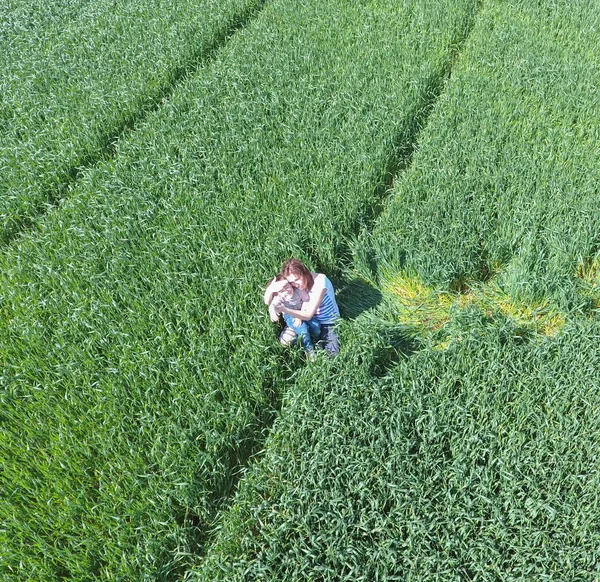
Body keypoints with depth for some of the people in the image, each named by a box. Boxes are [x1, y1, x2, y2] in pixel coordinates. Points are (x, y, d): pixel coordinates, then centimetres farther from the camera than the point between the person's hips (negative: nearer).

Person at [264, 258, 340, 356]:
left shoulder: (320, 281, -30)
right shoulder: (294, 285, -15)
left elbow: (308, 315, -31)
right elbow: (268, 302, -14)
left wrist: (284, 309, -42)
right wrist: (270, 289, -37)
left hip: (328, 322, -4)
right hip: (310, 320, 4)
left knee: (331, 354, -17)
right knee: (284, 340, -13)